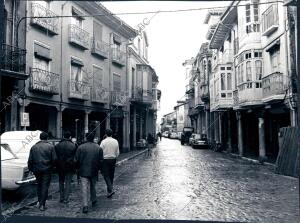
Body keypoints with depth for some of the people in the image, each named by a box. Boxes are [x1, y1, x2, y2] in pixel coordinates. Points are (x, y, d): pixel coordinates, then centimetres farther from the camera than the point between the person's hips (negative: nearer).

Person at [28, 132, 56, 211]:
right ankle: (42, 204, -1)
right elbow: (54, 159, -7)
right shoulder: (50, 146, -5)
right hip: (47, 169, -3)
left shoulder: (34, 147, 4)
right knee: (45, 186, 1)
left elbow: (30, 160, 3)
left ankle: (39, 201, 26)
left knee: (39, 185, 18)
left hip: (37, 170, 3)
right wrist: (52, 166, 10)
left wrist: (31, 169, 13)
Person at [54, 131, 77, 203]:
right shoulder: (73, 146, -7)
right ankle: (66, 198, 1)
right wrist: (75, 167, 4)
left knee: (61, 182, 16)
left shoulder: (57, 145, 0)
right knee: (68, 182, 5)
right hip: (69, 167, -2)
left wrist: (56, 165, 11)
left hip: (60, 167, 2)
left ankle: (61, 198, 19)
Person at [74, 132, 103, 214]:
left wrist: (78, 168, 12)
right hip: (94, 171, 3)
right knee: (92, 186, 21)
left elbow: (76, 160, -4)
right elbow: (101, 161, 1)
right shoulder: (98, 148, 0)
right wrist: (98, 169, 15)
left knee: (84, 189, -3)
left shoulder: (81, 147, -6)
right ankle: (94, 201, 34)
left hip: (83, 171, -2)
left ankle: (85, 206, -10)